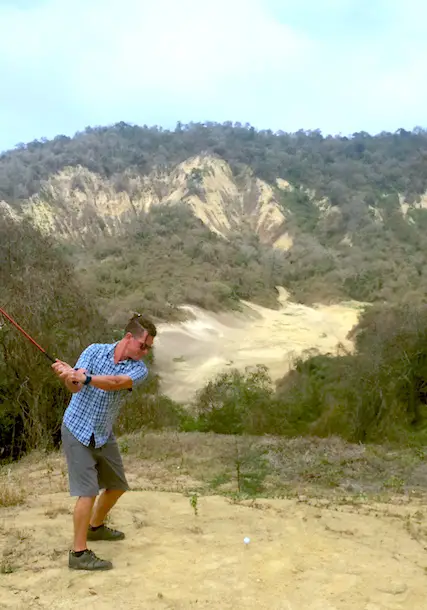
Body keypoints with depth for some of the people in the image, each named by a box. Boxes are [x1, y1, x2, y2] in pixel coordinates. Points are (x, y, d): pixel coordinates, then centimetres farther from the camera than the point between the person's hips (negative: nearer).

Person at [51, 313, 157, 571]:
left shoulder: (139, 369, -10)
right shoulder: (95, 350, -13)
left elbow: (115, 383, -31)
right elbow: (76, 387, -24)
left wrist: (83, 377, -47)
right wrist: (69, 377, -47)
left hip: (104, 435, 5)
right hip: (78, 430, -5)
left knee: (117, 486, 15)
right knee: (88, 491, -12)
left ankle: (96, 527, 40)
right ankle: (79, 553, -1)